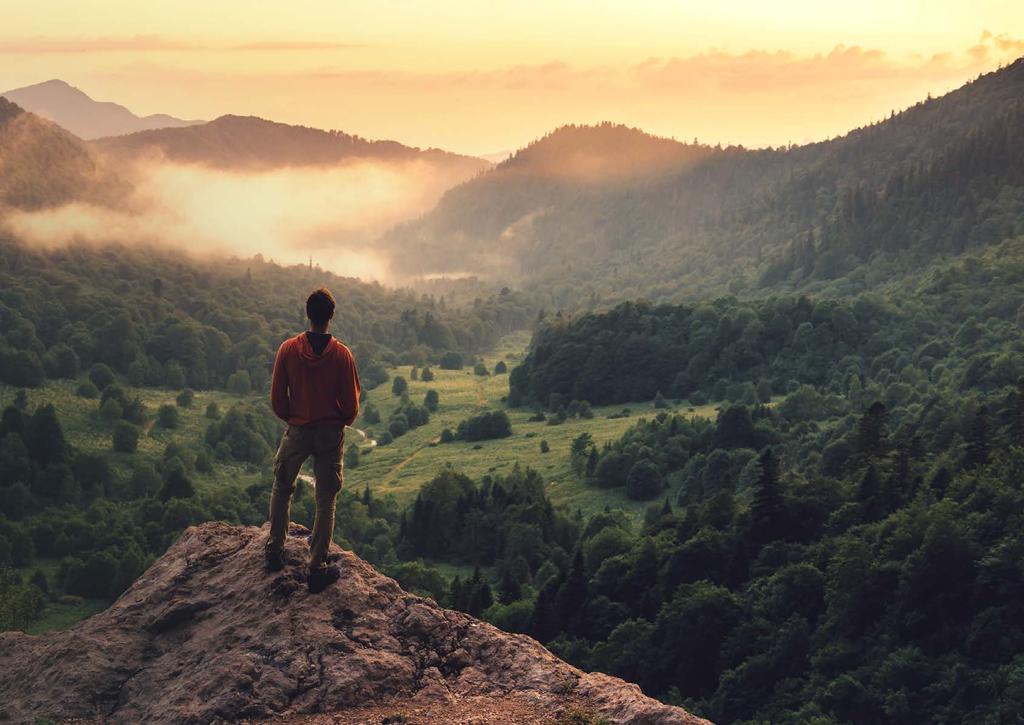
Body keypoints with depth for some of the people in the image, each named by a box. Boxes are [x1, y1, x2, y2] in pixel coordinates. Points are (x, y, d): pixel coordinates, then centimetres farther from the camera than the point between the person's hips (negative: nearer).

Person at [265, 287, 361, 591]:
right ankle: (317, 567, 9)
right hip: (331, 433, -1)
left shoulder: (288, 349, -10)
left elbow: (277, 397, -4)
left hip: (297, 430, 1)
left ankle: (275, 552, 27)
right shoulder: (342, 354, -12)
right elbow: (351, 402, -6)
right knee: (326, 500, 7)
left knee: (281, 489, 22)